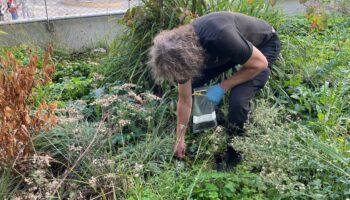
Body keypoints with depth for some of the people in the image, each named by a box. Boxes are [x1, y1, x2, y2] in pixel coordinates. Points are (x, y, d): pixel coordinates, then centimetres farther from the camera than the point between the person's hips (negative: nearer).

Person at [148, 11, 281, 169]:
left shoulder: (220, 37, -42)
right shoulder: (181, 48, -19)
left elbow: (260, 63, -26)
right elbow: (184, 101, -6)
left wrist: (223, 87, -25)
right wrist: (180, 140, 1)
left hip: (264, 45, -6)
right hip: (231, 50, 6)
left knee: (238, 100, -25)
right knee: (192, 85, -9)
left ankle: (233, 158, -1)